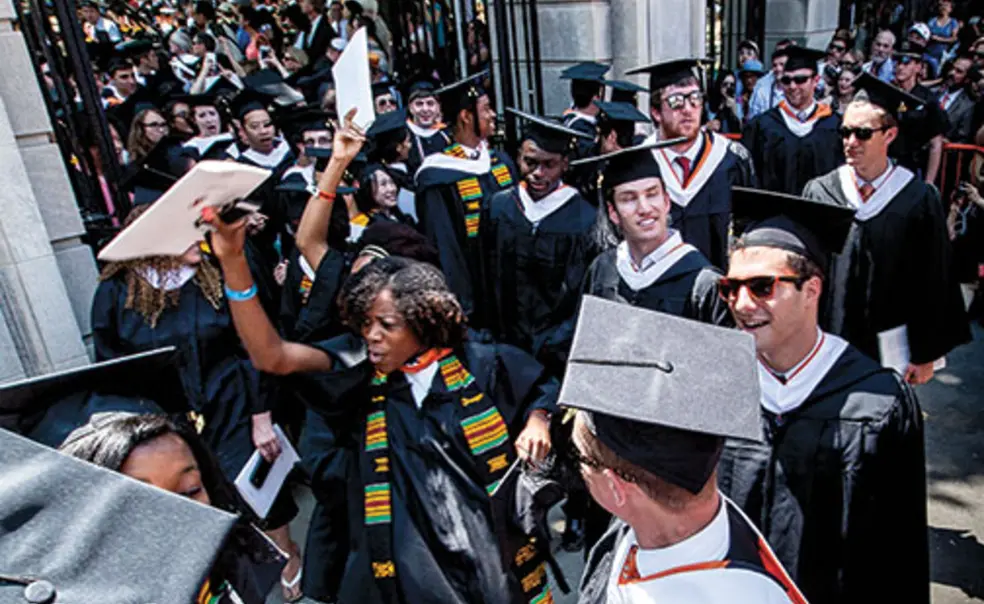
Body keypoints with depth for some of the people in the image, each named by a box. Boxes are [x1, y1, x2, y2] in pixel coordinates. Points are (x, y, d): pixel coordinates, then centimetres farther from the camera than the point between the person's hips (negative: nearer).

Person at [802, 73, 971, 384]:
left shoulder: (919, 200, -6)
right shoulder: (820, 192, -4)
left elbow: (934, 285, -2)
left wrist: (926, 354, 0)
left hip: (890, 349, 0)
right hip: (826, 344, 1)